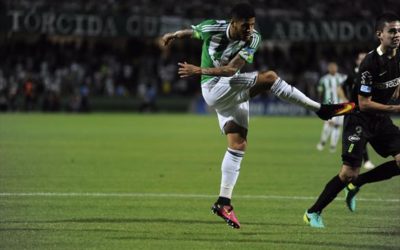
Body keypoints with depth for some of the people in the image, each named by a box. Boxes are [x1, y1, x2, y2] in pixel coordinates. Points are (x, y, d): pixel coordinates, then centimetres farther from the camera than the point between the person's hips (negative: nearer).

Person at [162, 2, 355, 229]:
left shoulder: (253, 39, -10)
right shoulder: (212, 28, -15)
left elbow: (231, 68, -20)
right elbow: (192, 31, 9)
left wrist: (200, 70, -28)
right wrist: (174, 35, 26)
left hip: (233, 90, 5)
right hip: (213, 89, -5)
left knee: (239, 144, 0)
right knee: (269, 77, -23)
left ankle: (224, 202, 6)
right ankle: (321, 109, -20)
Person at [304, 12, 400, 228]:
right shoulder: (370, 63, -24)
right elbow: (363, 104, -23)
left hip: (381, 118, 7)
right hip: (360, 119, -7)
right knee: (349, 172, -14)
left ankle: (355, 184, 9)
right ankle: (313, 212, 3)